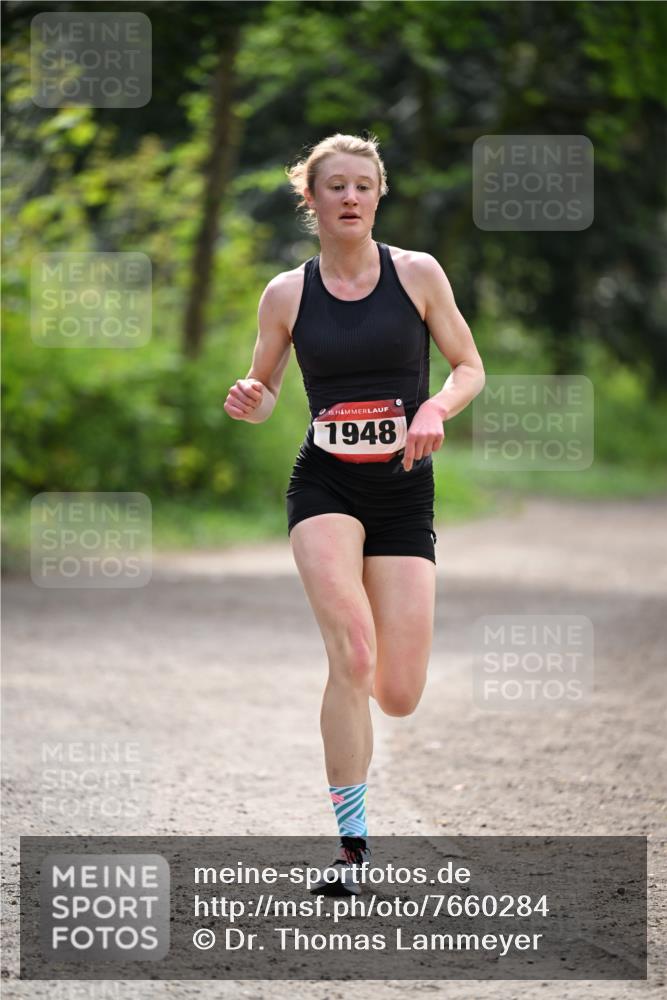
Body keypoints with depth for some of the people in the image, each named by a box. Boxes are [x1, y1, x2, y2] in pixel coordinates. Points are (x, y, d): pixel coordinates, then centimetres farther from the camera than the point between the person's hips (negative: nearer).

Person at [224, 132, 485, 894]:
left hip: (404, 491, 1)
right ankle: (351, 845, -16)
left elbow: (470, 369, 6)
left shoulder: (417, 274, 2)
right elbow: (264, 391, 12)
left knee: (398, 697, -3)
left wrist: (435, 408, -15)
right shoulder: (287, 294, 3)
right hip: (324, 487, -1)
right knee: (352, 655, -23)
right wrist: (248, 403, -12)